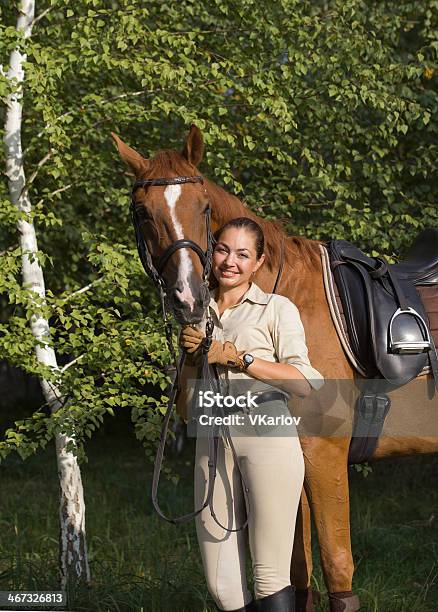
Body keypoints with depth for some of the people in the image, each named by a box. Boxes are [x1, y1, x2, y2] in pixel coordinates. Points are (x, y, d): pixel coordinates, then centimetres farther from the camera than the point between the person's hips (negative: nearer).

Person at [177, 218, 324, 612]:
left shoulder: (277, 309, 6)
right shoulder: (195, 316, 18)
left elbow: (304, 383, -7)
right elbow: (186, 409, 17)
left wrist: (237, 357, -9)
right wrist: (193, 357, 0)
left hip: (267, 437, -4)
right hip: (213, 442, 5)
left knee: (271, 576, -5)